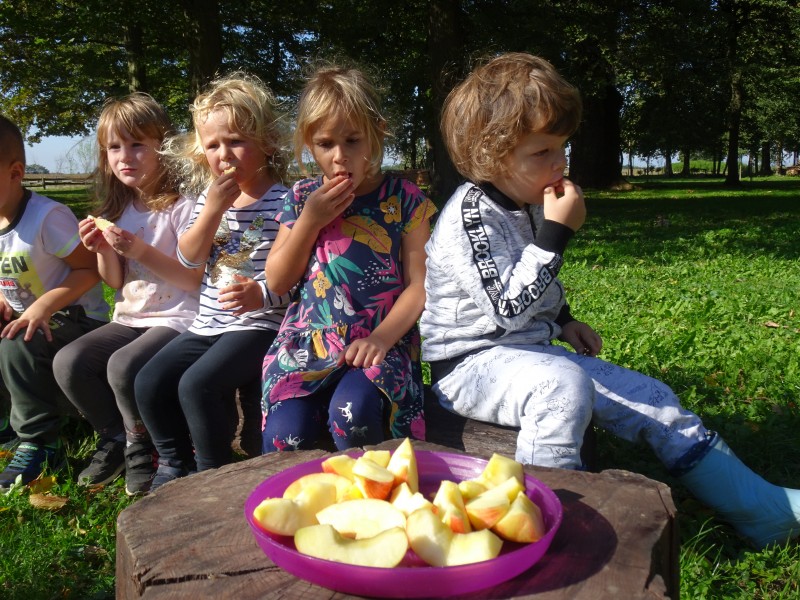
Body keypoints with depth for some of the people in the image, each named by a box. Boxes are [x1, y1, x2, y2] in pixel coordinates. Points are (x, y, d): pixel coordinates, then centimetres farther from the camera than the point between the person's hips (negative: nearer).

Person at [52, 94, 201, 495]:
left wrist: (141, 251, -23)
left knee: (123, 365, -30)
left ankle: (142, 447, -1)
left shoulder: (182, 205, -11)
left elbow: (196, 280, -15)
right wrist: (104, 251, -5)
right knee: (68, 362, -13)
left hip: (178, 319, -7)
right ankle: (114, 438, 10)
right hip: (130, 318, 7)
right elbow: (117, 283, 15)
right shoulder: (119, 209, 11)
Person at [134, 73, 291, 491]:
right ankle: (175, 463, 16)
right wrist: (213, 209, -11)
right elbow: (188, 259, 0)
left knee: (196, 384, -24)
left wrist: (261, 295, -27)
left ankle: (213, 472, -1)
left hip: (259, 324, -7)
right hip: (208, 324, 7)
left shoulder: (284, 201, -8)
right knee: (149, 382, -6)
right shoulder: (208, 198, 11)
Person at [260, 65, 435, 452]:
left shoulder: (403, 199, 1)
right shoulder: (302, 198, 10)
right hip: (307, 344, 3)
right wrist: (310, 220, -5)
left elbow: (419, 284, -3)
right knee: (283, 435, -19)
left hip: (377, 344, -2)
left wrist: (381, 338, -17)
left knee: (352, 411, -31)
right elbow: (277, 282, 7)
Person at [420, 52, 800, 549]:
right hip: (471, 363, -9)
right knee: (564, 385, -40)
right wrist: (556, 232, -28)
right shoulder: (470, 215, -20)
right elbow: (507, 307, -30)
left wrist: (564, 321, 14)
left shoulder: (522, 208, 9)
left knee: (651, 398, 3)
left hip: (532, 351, 9)